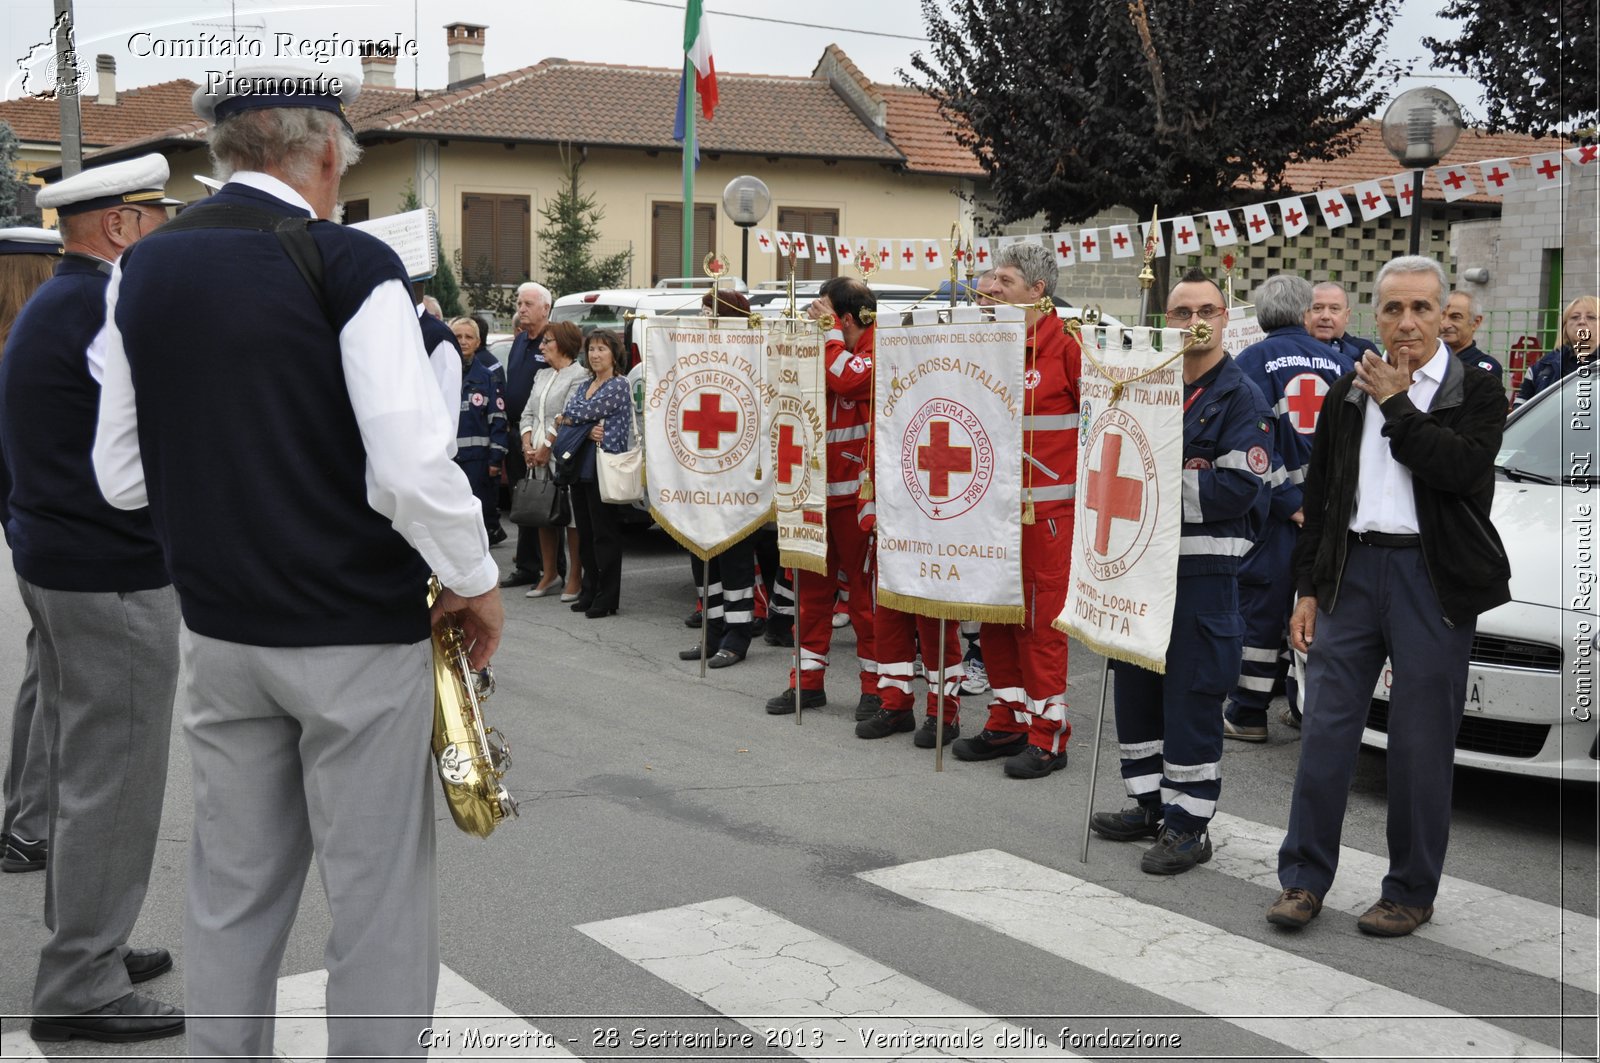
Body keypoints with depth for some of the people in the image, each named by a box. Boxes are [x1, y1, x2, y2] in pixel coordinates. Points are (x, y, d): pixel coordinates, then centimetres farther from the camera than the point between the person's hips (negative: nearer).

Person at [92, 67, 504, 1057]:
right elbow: (413, 467, -20)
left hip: (219, 630, 6)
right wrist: (476, 582, -6)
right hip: (359, 634, -6)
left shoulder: (142, 271, 5)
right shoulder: (350, 264, -13)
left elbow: (121, 475, 7)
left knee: (232, 893, 16)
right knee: (379, 902, 5)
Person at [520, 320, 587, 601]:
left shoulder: (580, 375, -7)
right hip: (537, 455, 8)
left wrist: (546, 447, -14)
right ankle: (550, 575, 20)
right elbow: (528, 413, 16)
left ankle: (575, 578, 2)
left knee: (571, 515, -5)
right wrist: (528, 446, 1)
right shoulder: (542, 377, 19)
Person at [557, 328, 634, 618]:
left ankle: (607, 598, 2)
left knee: (605, 534, -3)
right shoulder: (583, 387, 18)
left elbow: (585, 412, -13)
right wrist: (588, 431, -15)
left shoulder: (619, 385, -5)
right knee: (585, 533, 10)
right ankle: (589, 591, 19)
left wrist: (565, 418, 6)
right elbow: (565, 416, 3)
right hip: (580, 467, 7)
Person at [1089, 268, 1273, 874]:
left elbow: (1240, 487, -16)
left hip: (1203, 568, -7)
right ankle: (1149, 805, 27)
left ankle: (1188, 825, 6)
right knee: (1136, 684, 13)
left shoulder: (1242, 398, -5)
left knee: (1193, 695, -3)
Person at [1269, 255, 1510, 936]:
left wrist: (1396, 404, -10)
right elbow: (1318, 496, 13)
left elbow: (1464, 468, -18)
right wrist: (1309, 588, 9)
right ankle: (1304, 879, 13)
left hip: (1432, 578, -3)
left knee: (1423, 743, 4)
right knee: (1327, 729, 3)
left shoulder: (1476, 392, 1)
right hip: (1353, 568, 3)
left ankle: (1411, 892, 17)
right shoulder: (1348, 394, 12)